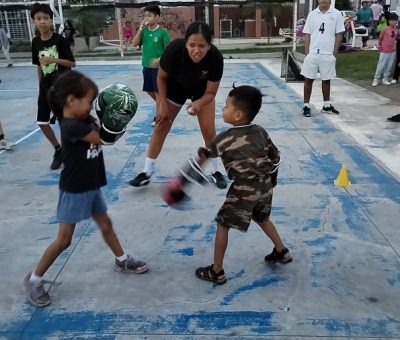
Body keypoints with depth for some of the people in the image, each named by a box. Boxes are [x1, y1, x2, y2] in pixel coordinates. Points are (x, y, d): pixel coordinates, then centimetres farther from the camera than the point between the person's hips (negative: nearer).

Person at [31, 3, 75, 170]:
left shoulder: (60, 39, -11)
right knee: (42, 122, 7)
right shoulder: (35, 42, 3)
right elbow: (39, 66, 11)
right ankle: (58, 149, 27)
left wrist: (54, 60, -22)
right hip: (46, 88, 5)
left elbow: (72, 63, -10)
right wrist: (40, 86, 12)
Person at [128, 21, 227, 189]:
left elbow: (210, 93, -26)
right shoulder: (175, 49, -38)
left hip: (203, 92, 0)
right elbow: (161, 77, -18)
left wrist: (198, 103, -45)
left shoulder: (215, 57, -37)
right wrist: (163, 104, -19)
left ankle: (216, 171, 17)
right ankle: (147, 172, 14)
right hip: (175, 88, 0)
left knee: (209, 130, -4)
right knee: (160, 127, 2)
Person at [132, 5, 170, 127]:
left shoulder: (163, 32, -11)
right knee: (149, 90, 16)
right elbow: (135, 43, -7)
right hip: (146, 66, 6)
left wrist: (159, 60, -26)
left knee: (158, 92, 2)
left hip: (158, 66, -6)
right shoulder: (144, 31, 4)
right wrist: (141, 28, -13)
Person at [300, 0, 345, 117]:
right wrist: (306, 53, -1)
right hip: (312, 54, 1)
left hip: (328, 54, -1)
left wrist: (334, 53, -3)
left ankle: (326, 106, 23)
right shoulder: (312, 14, 4)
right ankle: (306, 106, 11)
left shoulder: (336, 14, 0)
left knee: (326, 80, 11)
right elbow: (307, 35, 5)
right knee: (308, 79, 2)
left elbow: (339, 35, 1)